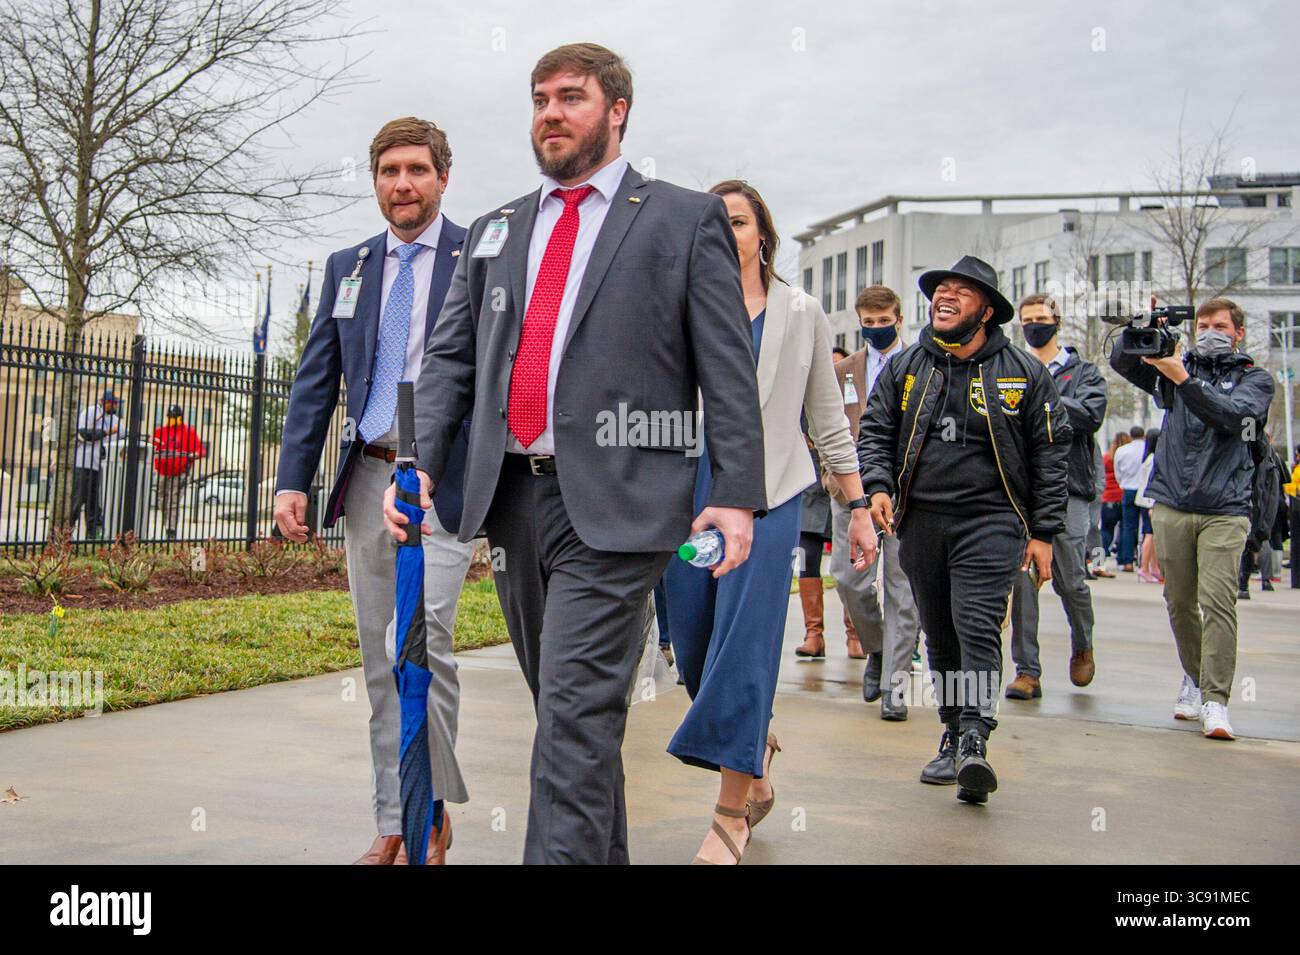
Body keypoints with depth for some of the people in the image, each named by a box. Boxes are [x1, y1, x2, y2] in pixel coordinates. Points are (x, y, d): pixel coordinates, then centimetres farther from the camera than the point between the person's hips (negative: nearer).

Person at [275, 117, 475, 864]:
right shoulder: (348, 267, 15)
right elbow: (317, 381, 13)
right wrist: (294, 478, 4)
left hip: (446, 480, -5)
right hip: (369, 480, 5)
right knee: (382, 660, 9)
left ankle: (429, 816, 1)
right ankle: (395, 826, 19)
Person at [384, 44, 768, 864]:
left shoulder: (685, 219, 4)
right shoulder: (496, 230, 19)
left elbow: (729, 367, -2)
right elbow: (450, 357, 14)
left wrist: (738, 495, -11)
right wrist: (422, 463, 0)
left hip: (612, 503, -5)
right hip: (513, 492, 6)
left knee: (576, 710, -12)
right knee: (566, 704, 14)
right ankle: (604, 852, 29)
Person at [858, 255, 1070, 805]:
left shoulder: (1024, 373, 4)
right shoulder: (904, 368, 11)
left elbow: (1050, 454, 5)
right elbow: (875, 430, 11)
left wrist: (1043, 533, -1)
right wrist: (878, 486, -9)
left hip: (991, 519, -3)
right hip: (920, 520, 4)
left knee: (977, 625, -17)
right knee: (939, 634, 10)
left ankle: (975, 740, -21)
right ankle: (953, 736, 21)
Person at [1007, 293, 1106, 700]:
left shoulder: (1084, 371, 12)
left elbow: (1092, 414, -6)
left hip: (1067, 486, -1)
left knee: (1070, 579, 1)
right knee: (1022, 580, -3)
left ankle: (1082, 647, 29)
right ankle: (1027, 670, 2)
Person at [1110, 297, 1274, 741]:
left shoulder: (1256, 379, 8)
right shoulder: (1179, 366, 15)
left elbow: (1232, 414, -13)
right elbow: (1121, 362, 2)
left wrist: (1182, 377, -19)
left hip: (1225, 509, -2)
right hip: (1172, 505, 3)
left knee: (1218, 600, -14)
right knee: (1179, 602, 7)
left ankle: (1215, 700, -14)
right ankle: (1194, 677, 27)